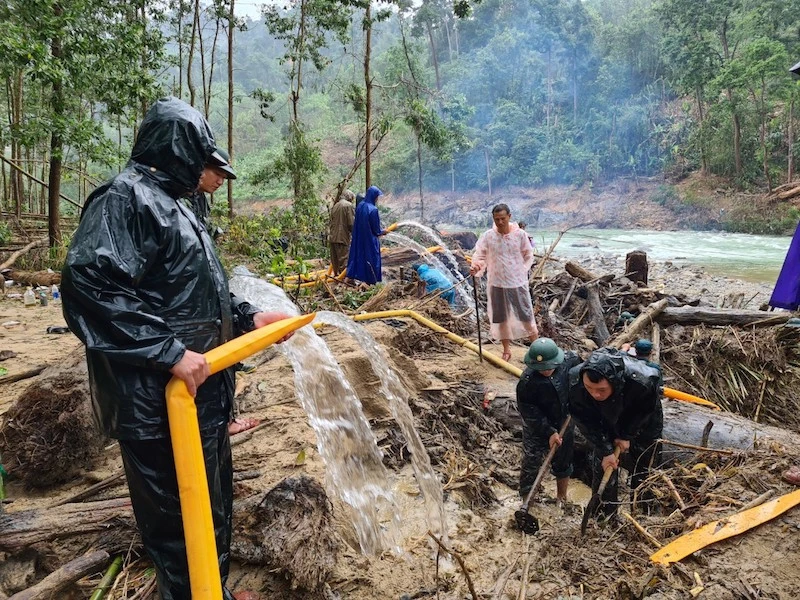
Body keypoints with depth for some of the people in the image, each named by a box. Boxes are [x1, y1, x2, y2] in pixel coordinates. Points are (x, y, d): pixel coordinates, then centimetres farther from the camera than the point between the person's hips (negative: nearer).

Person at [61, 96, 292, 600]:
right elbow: (88, 283, -27)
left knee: (214, 505, 21)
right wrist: (169, 352, -27)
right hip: (161, 402, -10)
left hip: (203, 393, 10)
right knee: (179, 516, 2)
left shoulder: (171, 204, 18)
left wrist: (247, 317, 14)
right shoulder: (126, 198, -13)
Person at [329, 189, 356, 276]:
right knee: (344, 258, -5)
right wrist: (354, 234, 2)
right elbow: (351, 223, -13)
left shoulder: (335, 206, 15)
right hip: (343, 237, -7)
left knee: (335, 258, 14)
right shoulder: (349, 206, -8)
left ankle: (336, 274, 23)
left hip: (333, 237, 7)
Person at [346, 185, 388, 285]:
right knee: (371, 258, 4)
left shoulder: (360, 206, 1)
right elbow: (376, 229, -14)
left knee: (359, 256, 15)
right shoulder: (373, 209, -19)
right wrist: (383, 231, 6)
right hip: (370, 240, -7)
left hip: (359, 238, 7)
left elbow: (356, 223, 10)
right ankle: (371, 281, 9)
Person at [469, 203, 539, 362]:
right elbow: (480, 255, -6)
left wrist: (523, 271, -4)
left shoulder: (520, 234, -7)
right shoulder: (487, 236, -8)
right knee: (501, 318, 12)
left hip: (518, 283, -1)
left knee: (526, 315, 6)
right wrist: (476, 267, -26)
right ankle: (506, 350, 29)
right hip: (496, 283, 1)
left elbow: (528, 255, 5)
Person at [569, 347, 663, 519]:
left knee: (644, 471, 14)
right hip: (606, 427, 1)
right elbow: (587, 423, -23)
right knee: (601, 468, 5)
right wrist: (605, 451, -22)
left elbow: (643, 412, -19)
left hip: (642, 426, -1)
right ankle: (606, 515, 27)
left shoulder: (642, 382, -43)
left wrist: (626, 437, -13)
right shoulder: (575, 384, -38)